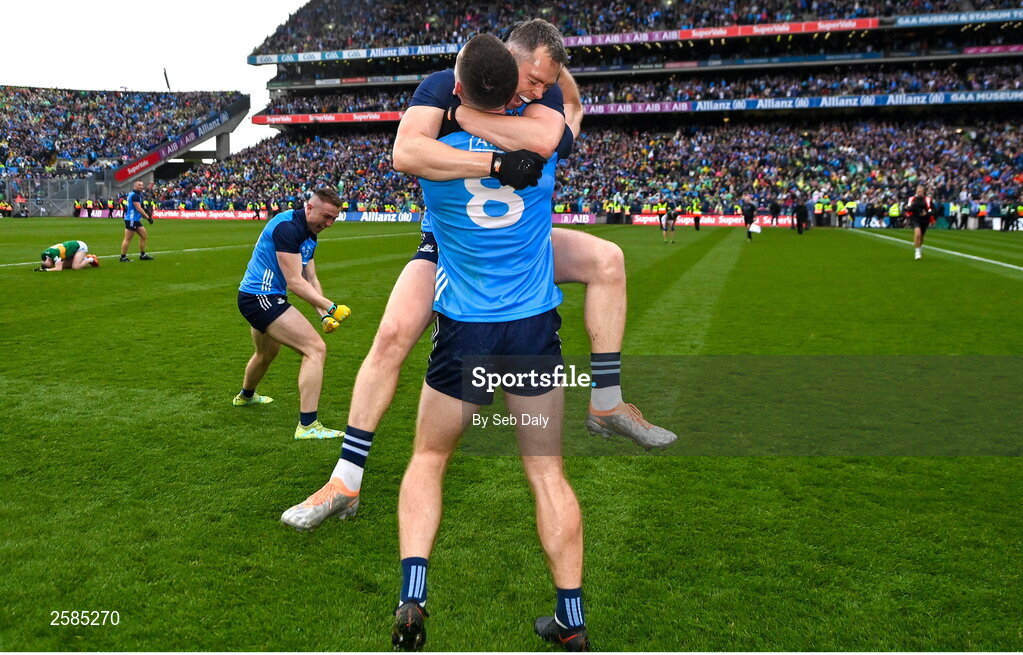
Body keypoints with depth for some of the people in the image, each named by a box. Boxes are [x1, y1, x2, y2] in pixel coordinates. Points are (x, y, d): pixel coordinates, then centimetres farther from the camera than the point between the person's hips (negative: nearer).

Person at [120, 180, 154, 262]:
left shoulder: (137, 195, 16)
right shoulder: (134, 195, -14)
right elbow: (138, 208, -20)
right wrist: (147, 217, -18)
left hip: (136, 220, 10)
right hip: (131, 219, -10)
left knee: (144, 235, 12)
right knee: (128, 239, -5)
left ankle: (142, 255, 16)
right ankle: (123, 257, 0)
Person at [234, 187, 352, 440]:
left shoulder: (309, 235, 9)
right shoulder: (287, 226, -21)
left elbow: (311, 280, 12)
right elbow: (294, 281, -25)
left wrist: (323, 315, 0)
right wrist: (330, 307, -25)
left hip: (254, 298, 11)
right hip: (260, 297, -11)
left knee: (267, 352, 35)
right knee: (315, 348, -19)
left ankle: (245, 395, 64)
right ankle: (307, 425, -19)